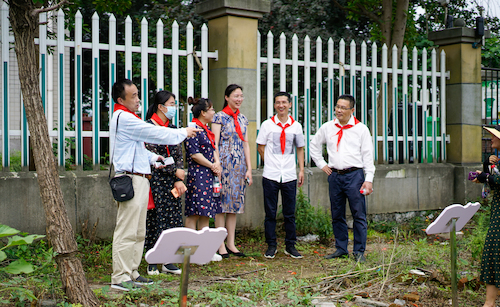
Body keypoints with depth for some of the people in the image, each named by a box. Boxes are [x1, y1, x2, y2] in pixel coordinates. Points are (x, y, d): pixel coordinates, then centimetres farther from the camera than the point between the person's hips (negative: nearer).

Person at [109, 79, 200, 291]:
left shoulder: (125, 117, 21)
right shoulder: (123, 118, -13)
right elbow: (155, 134, -13)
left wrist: (153, 158, 13)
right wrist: (184, 132, -2)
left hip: (139, 179, 11)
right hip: (130, 180, -11)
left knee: (138, 232, 14)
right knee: (127, 231, -8)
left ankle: (131, 273, 21)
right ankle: (120, 278, -4)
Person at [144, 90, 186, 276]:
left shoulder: (172, 128, 14)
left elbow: (179, 155, 11)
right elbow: (153, 155, -13)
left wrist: (179, 180, -1)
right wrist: (175, 171, -10)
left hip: (172, 181, 6)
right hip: (155, 179, -6)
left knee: (173, 219, 4)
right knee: (155, 219, -2)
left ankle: (167, 261, 13)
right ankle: (152, 262, 8)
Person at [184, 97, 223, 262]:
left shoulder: (206, 129, 18)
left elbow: (213, 149, 19)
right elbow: (194, 154, -16)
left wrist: (217, 163, -1)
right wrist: (212, 166, -9)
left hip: (209, 176, 9)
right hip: (197, 176, -9)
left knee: (205, 214, 10)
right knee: (193, 214, -5)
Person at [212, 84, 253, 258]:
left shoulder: (242, 119, 14)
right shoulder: (220, 117, -4)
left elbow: (246, 144, 15)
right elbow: (215, 144, -9)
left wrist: (249, 168, 9)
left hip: (239, 165, 6)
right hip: (224, 163, -6)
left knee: (235, 203, 8)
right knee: (222, 203, -3)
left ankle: (231, 244, 14)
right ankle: (220, 245, 2)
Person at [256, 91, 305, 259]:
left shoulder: (296, 126, 7)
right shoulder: (267, 124, 1)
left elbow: (300, 149, 15)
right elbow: (260, 147, 8)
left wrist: (301, 170, 8)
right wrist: (271, 163, 5)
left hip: (290, 176, 1)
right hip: (270, 176, -1)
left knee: (290, 213, 7)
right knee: (270, 212, 4)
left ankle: (290, 246, 17)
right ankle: (271, 245, 14)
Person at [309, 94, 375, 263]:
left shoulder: (361, 129, 1)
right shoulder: (327, 127, 9)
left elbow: (368, 155, 0)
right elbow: (314, 145, 23)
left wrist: (368, 179, -7)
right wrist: (321, 164, 12)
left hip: (354, 175, -3)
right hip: (334, 175, 4)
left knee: (359, 214, -3)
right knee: (337, 215, 10)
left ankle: (359, 251, 6)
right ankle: (341, 249, 20)